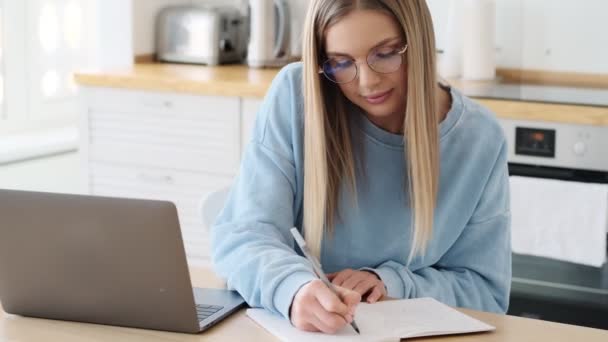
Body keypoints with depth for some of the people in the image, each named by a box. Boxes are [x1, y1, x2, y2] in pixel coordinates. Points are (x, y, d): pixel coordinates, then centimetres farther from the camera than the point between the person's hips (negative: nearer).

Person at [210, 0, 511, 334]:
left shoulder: (478, 139, -6)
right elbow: (241, 235, -15)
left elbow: (487, 293, 0)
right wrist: (295, 289, -36)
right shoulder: (295, 94, -10)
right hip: (289, 326, 0)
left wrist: (391, 282, -18)